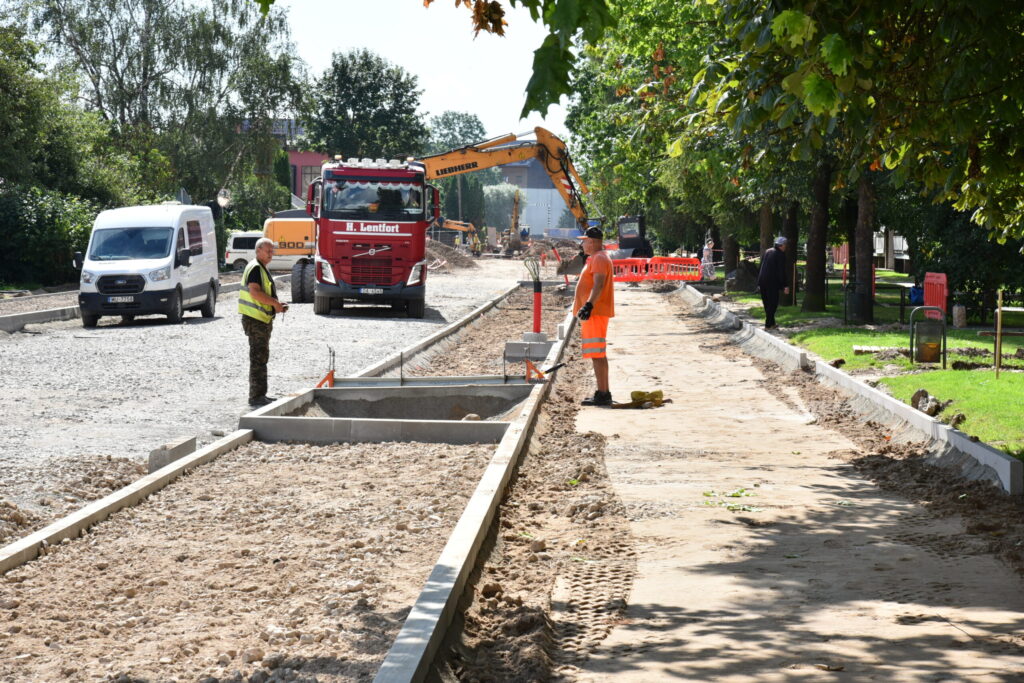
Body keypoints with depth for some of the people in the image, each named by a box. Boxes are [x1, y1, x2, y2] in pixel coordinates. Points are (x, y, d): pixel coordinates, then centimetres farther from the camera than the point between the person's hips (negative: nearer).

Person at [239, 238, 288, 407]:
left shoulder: (262, 269, 20)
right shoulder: (255, 268, -14)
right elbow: (254, 292, -26)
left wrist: (276, 304, 12)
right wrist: (275, 302, -19)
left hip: (263, 320, 11)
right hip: (255, 319, -11)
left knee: (262, 357, 15)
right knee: (258, 358, -9)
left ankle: (260, 395, 22)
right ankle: (256, 396, -7)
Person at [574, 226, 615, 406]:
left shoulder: (599, 259, -14)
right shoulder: (595, 258, 19)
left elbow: (598, 285, -27)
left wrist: (589, 305, -37)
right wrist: (586, 306, 33)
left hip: (595, 312, -11)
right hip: (593, 312, 11)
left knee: (597, 354, -12)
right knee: (599, 354, 15)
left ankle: (602, 395, -13)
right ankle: (604, 393, 21)